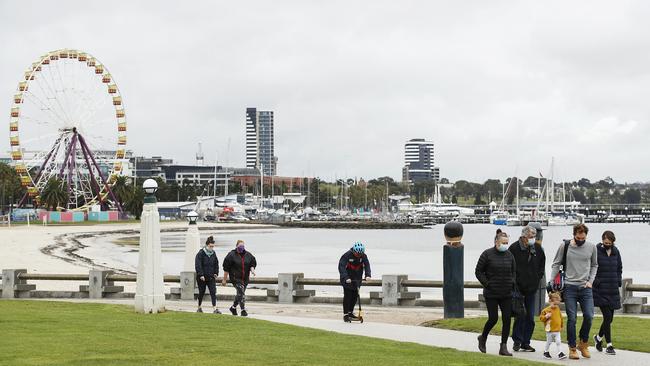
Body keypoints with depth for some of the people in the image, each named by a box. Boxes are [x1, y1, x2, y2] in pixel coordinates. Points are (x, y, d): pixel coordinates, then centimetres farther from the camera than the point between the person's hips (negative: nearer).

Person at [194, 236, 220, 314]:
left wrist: (216, 273, 7)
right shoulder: (201, 253, -9)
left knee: (213, 292, -8)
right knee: (201, 292, 7)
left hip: (211, 277, 4)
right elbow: (198, 265, -14)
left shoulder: (213, 253, 8)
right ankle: (199, 308, 24)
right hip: (202, 278, -4)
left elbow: (216, 264, 19)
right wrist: (201, 275, -19)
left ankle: (214, 308, -13)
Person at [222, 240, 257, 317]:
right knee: (241, 292, -17)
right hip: (235, 278, -5)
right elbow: (226, 268, -5)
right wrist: (224, 279, -4)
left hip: (245, 278, 5)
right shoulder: (232, 255, -8)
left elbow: (253, 263, 16)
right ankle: (243, 310, -14)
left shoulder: (248, 255, 5)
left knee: (240, 293, 13)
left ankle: (233, 307, 35)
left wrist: (252, 269, -8)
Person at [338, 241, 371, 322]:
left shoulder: (363, 256, -8)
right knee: (347, 296, -8)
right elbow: (341, 266, -28)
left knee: (355, 295, 4)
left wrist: (367, 275, -32)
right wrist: (345, 278, -40)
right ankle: (346, 314, -4)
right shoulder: (347, 255, -21)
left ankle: (351, 312, 17)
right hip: (347, 279, -4)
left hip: (357, 278, 5)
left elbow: (367, 265, -13)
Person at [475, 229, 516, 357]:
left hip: (506, 294, 4)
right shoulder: (487, 254, -6)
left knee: (507, 319, -2)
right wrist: (487, 284, -9)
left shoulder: (509, 255, 7)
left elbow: (514, 271, 20)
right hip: (491, 294, -4)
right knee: (493, 318, -3)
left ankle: (503, 347, 4)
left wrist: (512, 283, 5)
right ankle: (483, 338, 26)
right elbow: (478, 272, -2)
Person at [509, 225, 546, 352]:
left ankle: (526, 343, 13)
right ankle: (517, 341, 6)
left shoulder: (538, 248, 5)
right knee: (520, 315, -8)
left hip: (531, 289, 5)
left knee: (530, 317, 6)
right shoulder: (514, 248, -9)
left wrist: (537, 278, 9)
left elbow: (542, 265, 20)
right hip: (517, 288, -5)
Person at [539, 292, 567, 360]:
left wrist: (561, 326, 22)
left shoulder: (558, 310, 6)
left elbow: (561, 318, 20)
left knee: (558, 342, -7)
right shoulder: (546, 310, -9)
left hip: (557, 330, 3)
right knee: (549, 342, 10)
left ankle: (560, 353, -9)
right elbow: (541, 318, -6)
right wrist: (546, 317, -25)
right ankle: (546, 352, 28)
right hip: (550, 330, -3)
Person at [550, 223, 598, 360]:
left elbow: (594, 265, 16)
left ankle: (583, 343, 13)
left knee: (589, 316, -8)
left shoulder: (591, 247, 4)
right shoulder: (565, 246, -2)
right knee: (571, 318, -3)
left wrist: (590, 281, 4)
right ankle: (572, 348, 6)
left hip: (585, 287, 2)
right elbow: (556, 264, 4)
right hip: (570, 287, -2)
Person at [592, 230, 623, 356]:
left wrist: (618, 282, 9)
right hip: (600, 290, -6)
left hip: (613, 290, 6)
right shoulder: (596, 251, -8)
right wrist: (595, 282, -13)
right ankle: (609, 345, -3)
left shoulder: (615, 252, 10)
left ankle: (599, 337, 34)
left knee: (609, 317, 9)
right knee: (607, 316, -11)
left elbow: (619, 268, 21)